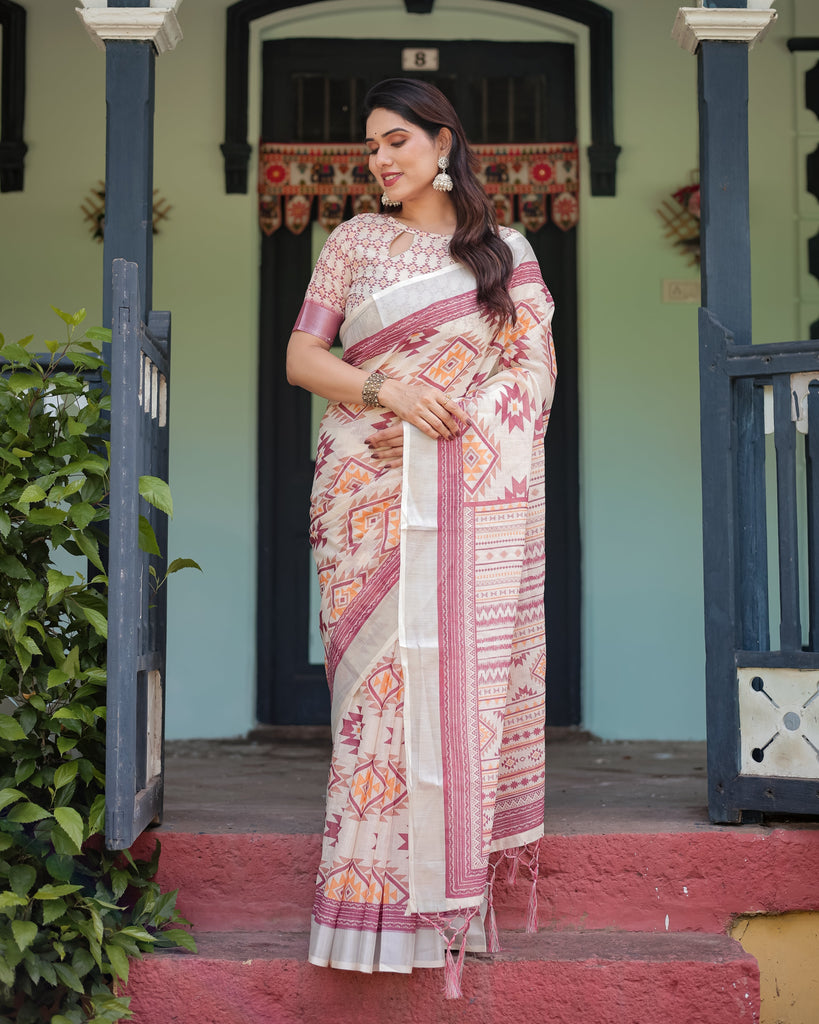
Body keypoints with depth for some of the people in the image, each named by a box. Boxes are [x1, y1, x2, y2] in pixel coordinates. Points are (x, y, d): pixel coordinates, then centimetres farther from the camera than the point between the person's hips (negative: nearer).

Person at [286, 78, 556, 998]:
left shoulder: (505, 252, 11)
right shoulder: (354, 241, 13)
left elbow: (532, 370, 3)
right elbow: (301, 358, 6)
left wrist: (442, 428, -11)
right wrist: (389, 390, -12)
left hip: (475, 498, 0)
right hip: (367, 496, 0)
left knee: (466, 672, -2)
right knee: (379, 673, -4)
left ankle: (454, 880, 8)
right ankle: (384, 891, 3)